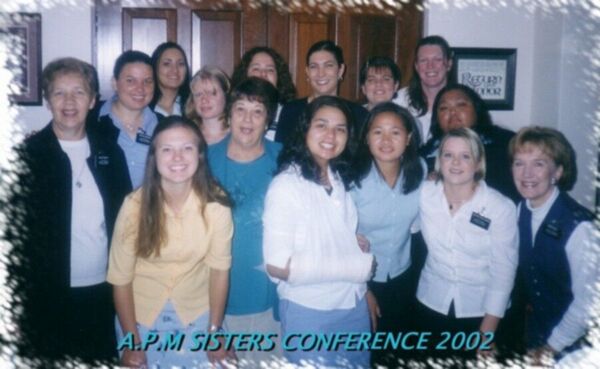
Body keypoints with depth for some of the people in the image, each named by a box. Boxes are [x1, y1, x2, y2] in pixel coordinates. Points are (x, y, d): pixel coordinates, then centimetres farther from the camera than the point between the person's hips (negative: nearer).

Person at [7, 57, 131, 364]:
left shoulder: (110, 152, 5)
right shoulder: (26, 155, -5)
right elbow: (14, 230, -5)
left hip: (102, 293, 3)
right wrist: (22, 293, -9)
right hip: (46, 297, -3)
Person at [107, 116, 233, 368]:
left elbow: (219, 269, -8)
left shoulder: (216, 205, -18)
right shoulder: (135, 206, -19)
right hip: (141, 318, 0)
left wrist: (215, 331, -4)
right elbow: (120, 279, -11)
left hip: (197, 318, 1)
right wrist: (132, 342, -8)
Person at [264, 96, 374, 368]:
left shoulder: (341, 181, 3)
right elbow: (278, 266, -20)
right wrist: (357, 267, -16)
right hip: (308, 313, -6)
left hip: (354, 308, 6)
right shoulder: (286, 185, -16)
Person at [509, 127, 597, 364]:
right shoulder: (521, 210, -7)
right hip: (533, 334, 5)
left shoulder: (578, 226, -26)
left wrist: (553, 347, -11)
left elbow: (587, 300, -21)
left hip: (570, 347, -5)